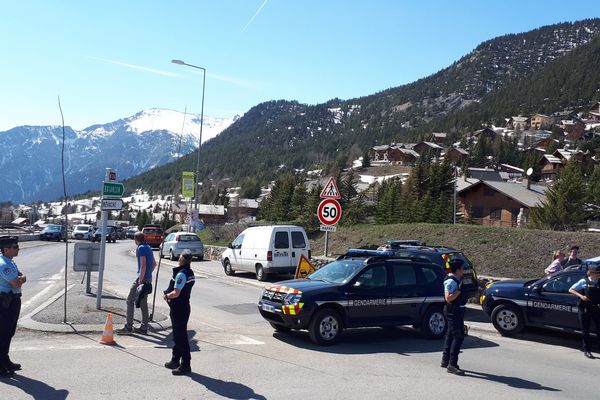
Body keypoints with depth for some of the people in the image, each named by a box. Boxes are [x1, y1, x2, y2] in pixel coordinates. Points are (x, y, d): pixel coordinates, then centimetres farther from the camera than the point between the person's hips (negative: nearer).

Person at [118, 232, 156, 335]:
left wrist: (140, 281, -20)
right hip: (148, 278, 9)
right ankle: (143, 328, 14)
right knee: (143, 303, 12)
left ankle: (128, 327, -1)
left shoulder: (141, 248, -11)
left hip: (142, 278, -9)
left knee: (130, 300, -2)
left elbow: (143, 265, -19)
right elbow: (154, 264, 24)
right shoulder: (148, 248, 16)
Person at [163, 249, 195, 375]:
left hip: (179, 309, -10)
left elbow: (176, 293, -25)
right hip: (184, 306, 10)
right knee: (178, 335, 20)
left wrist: (166, 296, -7)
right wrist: (169, 294, 12)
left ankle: (185, 365, 1)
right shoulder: (190, 272, 8)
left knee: (181, 336, -4)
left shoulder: (181, 274, -21)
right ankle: (175, 360, 32)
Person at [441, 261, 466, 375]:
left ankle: (445, 360, 26)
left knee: (450, 334, 16)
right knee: (459, 336, -12)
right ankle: (452, 364, -12)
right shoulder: (451, 281, -18)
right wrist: (459, 290, -24)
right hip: (453, 311, -11)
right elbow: (448, 298, -25)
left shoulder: (457, 280, 14)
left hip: (457, 310, 11)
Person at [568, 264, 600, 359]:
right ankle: (587, 350, 16)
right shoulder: (584, 281, -2)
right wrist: (581, 296, -14)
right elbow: (571, 290, -1)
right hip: (584, 309, -2)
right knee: (585, 331, 5)